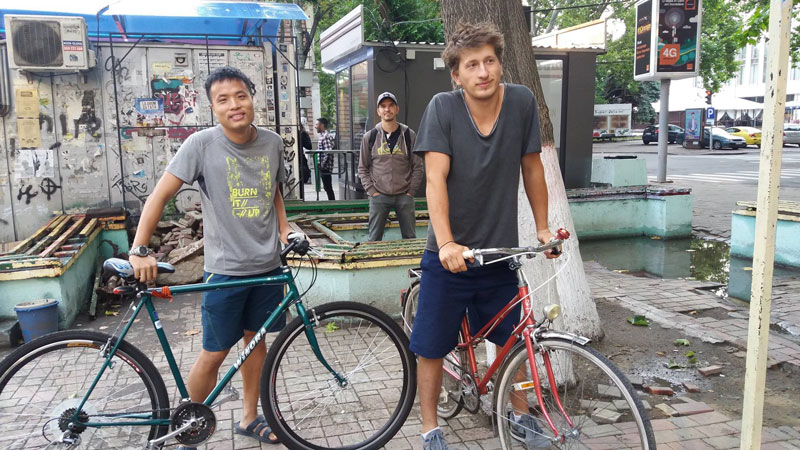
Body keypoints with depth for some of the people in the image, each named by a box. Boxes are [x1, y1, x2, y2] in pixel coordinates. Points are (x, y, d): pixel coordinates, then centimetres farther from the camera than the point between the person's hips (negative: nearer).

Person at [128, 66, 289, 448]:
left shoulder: (272, 143, 1)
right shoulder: (202, 144, -11)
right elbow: (160, 195, -11)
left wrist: (285, 231, 4)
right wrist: (139, 251, -18)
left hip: (267, 266, 4)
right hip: (225, 269, -4)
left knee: (256, 340, 16)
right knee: (214, 353, 2)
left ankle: (249, 418, 34)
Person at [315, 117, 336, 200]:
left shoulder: (326, 136, -14)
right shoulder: (322, 136, 16)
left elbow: (328, 153, -22)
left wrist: (322, 165, -20)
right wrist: (320, 165, 15)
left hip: (325, 167, -10)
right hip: (322, 167, 10)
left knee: (328, 188, -5)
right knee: (327, 187, 13)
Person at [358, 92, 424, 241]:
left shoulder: (409, 135, 4)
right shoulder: (370, 137, 4)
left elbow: (418, 167, 4)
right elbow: (362, 168, 7)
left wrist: (410, 191, -3)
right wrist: (372, 191, -3)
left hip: (404, 196, 1)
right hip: (379, 196, 0)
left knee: (410, 238, 6)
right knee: (374, 240, 3)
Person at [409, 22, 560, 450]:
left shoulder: (521, 101, -6)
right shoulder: (443, 107, -12)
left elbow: (532, 167, 4)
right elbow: (436, 179, -19)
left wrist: (542, 227, 7)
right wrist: (446, 244, -29)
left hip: (500, 251, 3)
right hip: (449, 254, -2)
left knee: (511, 339, 17)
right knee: (432, 347, 5)